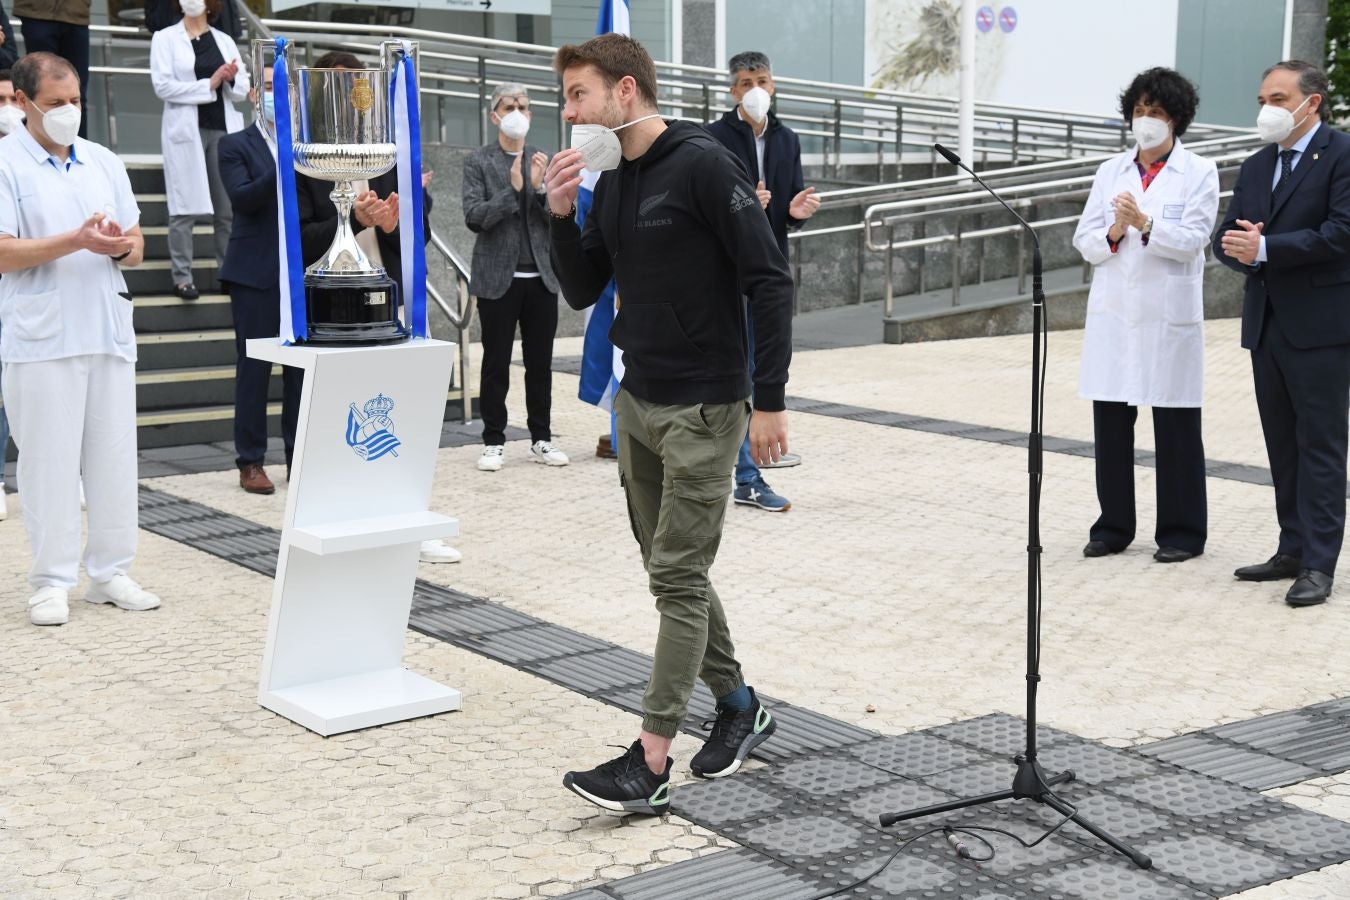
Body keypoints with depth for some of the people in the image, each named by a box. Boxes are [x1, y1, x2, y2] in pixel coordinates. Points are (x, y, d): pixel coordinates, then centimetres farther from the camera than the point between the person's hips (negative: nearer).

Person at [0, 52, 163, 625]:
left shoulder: (104, 163, 14)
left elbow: (137, 247, 15)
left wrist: (121, 246, -9)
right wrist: (77, 241, -20)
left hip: (109, 333, 5)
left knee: (114, 457, 7)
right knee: (50, 461, -2)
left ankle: (110, 572, 16)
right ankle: (52, 581, 7)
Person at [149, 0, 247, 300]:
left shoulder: (224, 40, 15)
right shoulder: (165, 39, 4)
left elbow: (242, 90, 13)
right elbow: (163, 86, -8)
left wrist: (231, 79, -10)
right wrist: (209, 85, -10)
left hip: (224, 129, 3)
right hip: (186, 131, -3)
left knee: (229, 208, 3)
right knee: (185, 208, -5)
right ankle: (182, 277, 0)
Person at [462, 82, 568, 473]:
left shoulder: (543, 160, 9)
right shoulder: (478, 161, 0)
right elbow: (474, 217, -9)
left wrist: (541, 188, -13)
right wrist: (512, 188, -18)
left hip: (541, 277, 3)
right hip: (498, 278, -3)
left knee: (540, 362, 8)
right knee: (496, 364, 2)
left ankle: (541, 440, 16)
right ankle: (494, 442, 10)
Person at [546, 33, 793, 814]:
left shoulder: (702, 165, -15)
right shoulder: (610, 184, 9)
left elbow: (769, 281, -16)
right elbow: (583, 292, 12)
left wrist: (770, 398, -19)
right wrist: (562, 215, -4)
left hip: (703, 410, -8)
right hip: (638, 403, 8)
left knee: (679, 577, -6)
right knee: (673, 569, 15)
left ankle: (650, 765, -4)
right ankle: (739, 706, 32)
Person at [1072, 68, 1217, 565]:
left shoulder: (1199, 173, 1)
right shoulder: (1110, 172, 12)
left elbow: (1192, 240, -10)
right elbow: (1084, 240, 7)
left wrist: (1144, 224, -24)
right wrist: (1112, 234, -13)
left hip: (1169, 316, -3)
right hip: (1113, 314, 4)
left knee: (1176, 426, 2)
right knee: (1110, 421, 5)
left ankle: (1181, 531, 12)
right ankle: (1113, 526, 16)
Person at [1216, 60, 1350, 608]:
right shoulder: (1256, 168, 16)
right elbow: (1225, 238, 13)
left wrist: (1265, 247, -19)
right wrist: (1239, 248, -11)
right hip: (1266, 322, 7)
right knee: (1282, 444, 12)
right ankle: (1293, 550, 21)